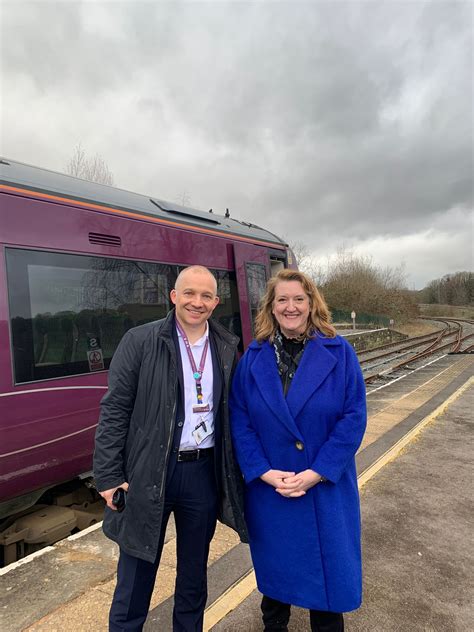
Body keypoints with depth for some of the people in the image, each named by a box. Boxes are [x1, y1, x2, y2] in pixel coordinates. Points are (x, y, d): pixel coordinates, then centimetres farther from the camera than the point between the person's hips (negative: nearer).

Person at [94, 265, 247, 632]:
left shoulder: (228, 349, 1)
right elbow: (114, 410, -8)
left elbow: (232, 413, 6)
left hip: (204, 471, 3)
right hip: (148, 473, -3)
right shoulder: (140, 341, -9)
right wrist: (109, 477, -10)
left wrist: (235, 472, 5)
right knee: (137, 573, 14)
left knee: (194, 570, 22)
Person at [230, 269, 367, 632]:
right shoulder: (254, 357, -4)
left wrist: (315, 473, -15)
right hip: (268, 489, 2)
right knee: (274, 565, 20)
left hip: (326, 489, -1)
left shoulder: (338, 353, -8)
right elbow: (239, 419, -4)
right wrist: (264, 472, -14)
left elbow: (354, 418, -10)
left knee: (327, 568, 14)